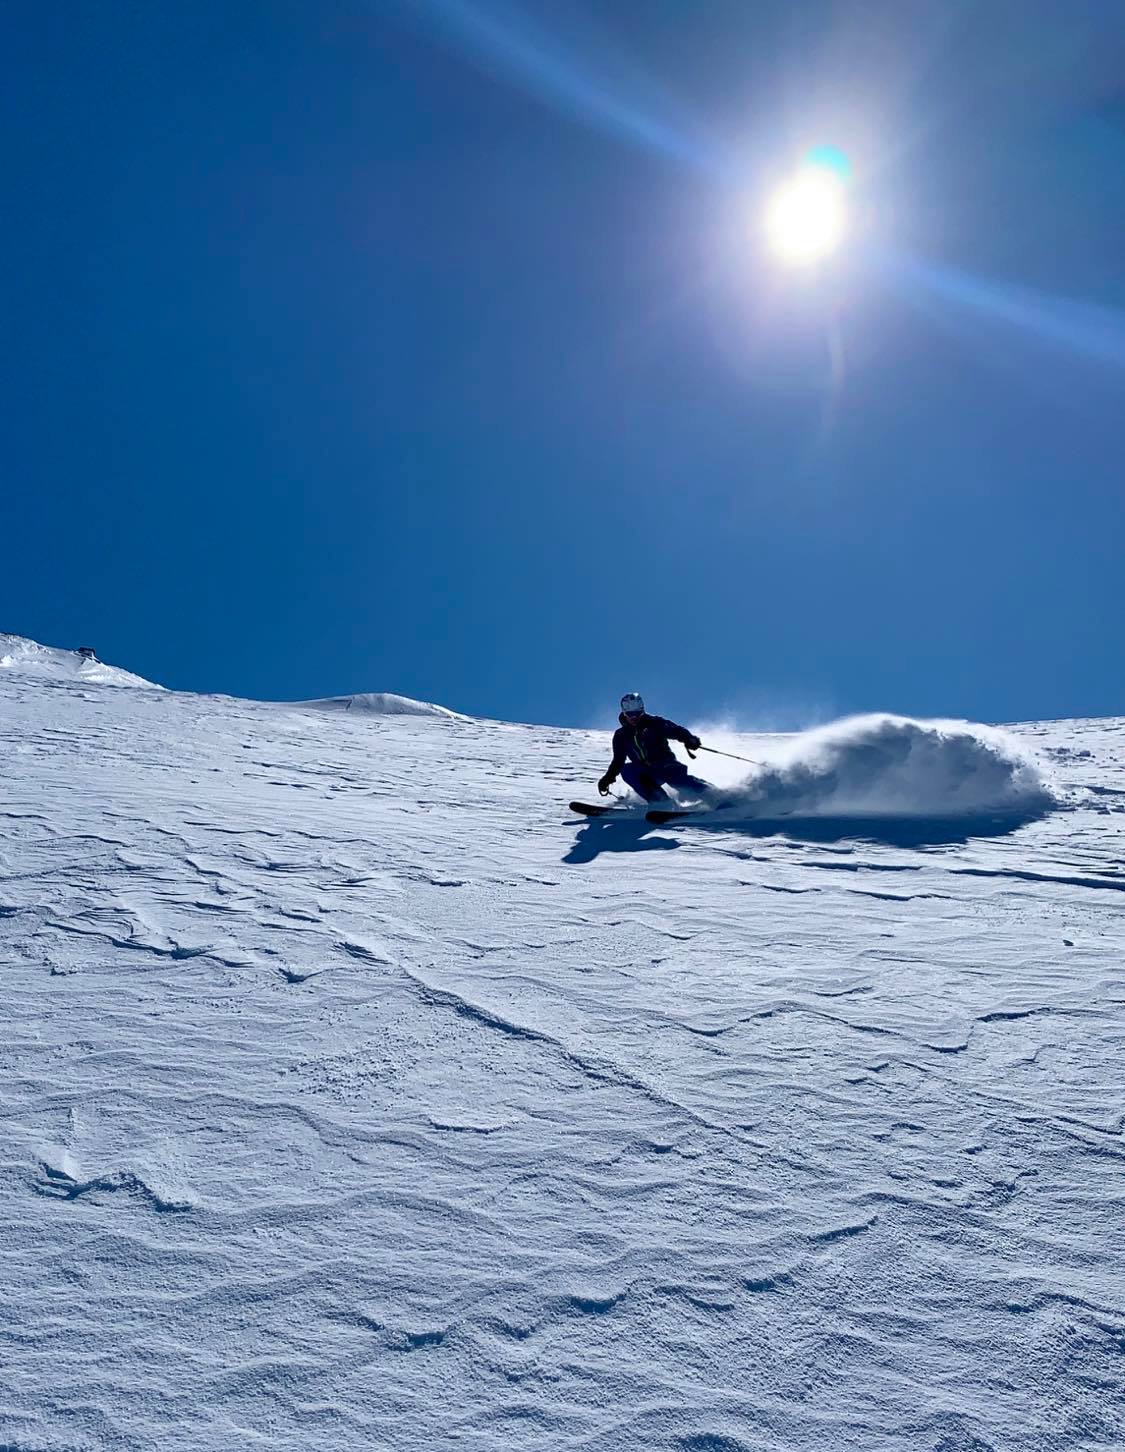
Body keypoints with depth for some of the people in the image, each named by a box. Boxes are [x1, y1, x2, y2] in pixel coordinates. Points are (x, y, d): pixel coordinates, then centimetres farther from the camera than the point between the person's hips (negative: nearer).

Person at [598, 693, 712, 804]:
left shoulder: (654, 723, -4)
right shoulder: (621, 736, 6)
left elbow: (676, 731, -13)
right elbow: (618, 760, 15)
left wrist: (689, 739, -33)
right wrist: (608, 778, 6)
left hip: (666, 766, -3)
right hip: (647, 774, 4)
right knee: (626, 770, -22)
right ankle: (662, 801, -22)